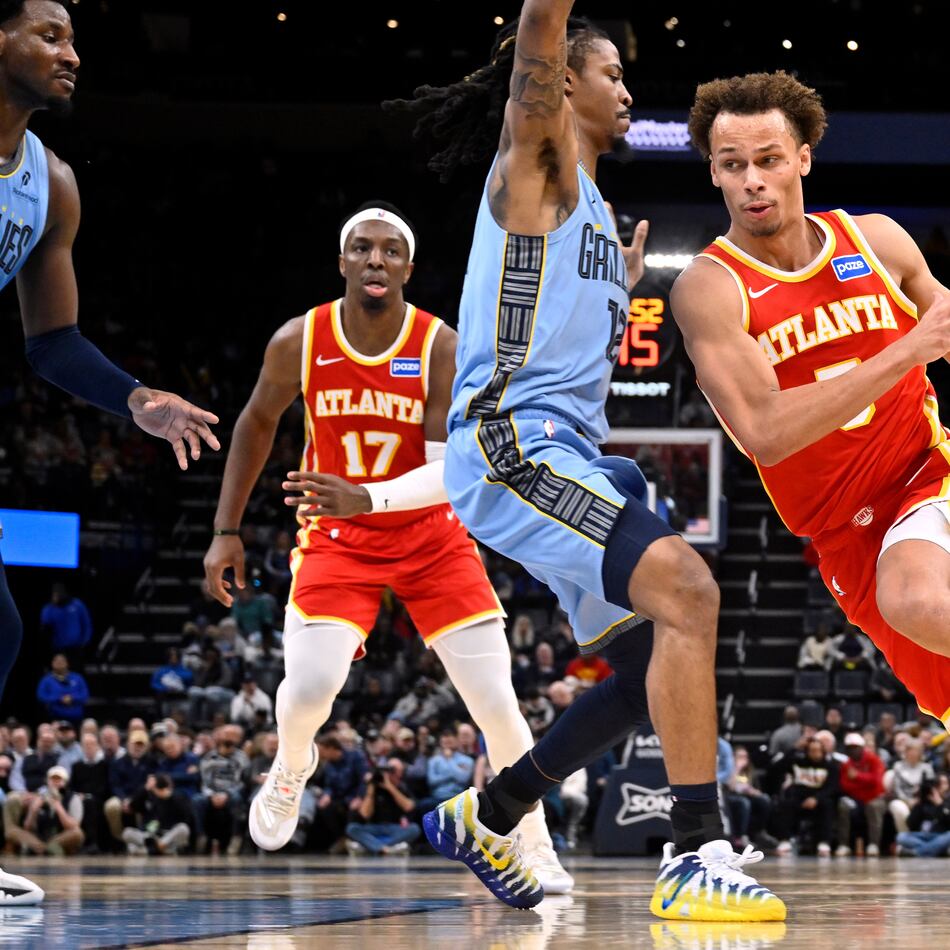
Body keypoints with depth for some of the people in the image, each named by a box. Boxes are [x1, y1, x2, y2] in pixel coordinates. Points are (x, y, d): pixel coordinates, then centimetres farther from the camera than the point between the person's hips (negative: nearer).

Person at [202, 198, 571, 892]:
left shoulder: (442, 350, -18)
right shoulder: (299, 344, -12)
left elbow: (451, 471, -25)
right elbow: (257, 423, 7)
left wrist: (367, 499, -42)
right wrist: (227, 530, 6)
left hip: (430, 537, 0)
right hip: (337, 539, 0)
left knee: (495, 700, -8)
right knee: (308, 687, -21)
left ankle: (536, 848, 10)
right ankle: (292, 769, 15)